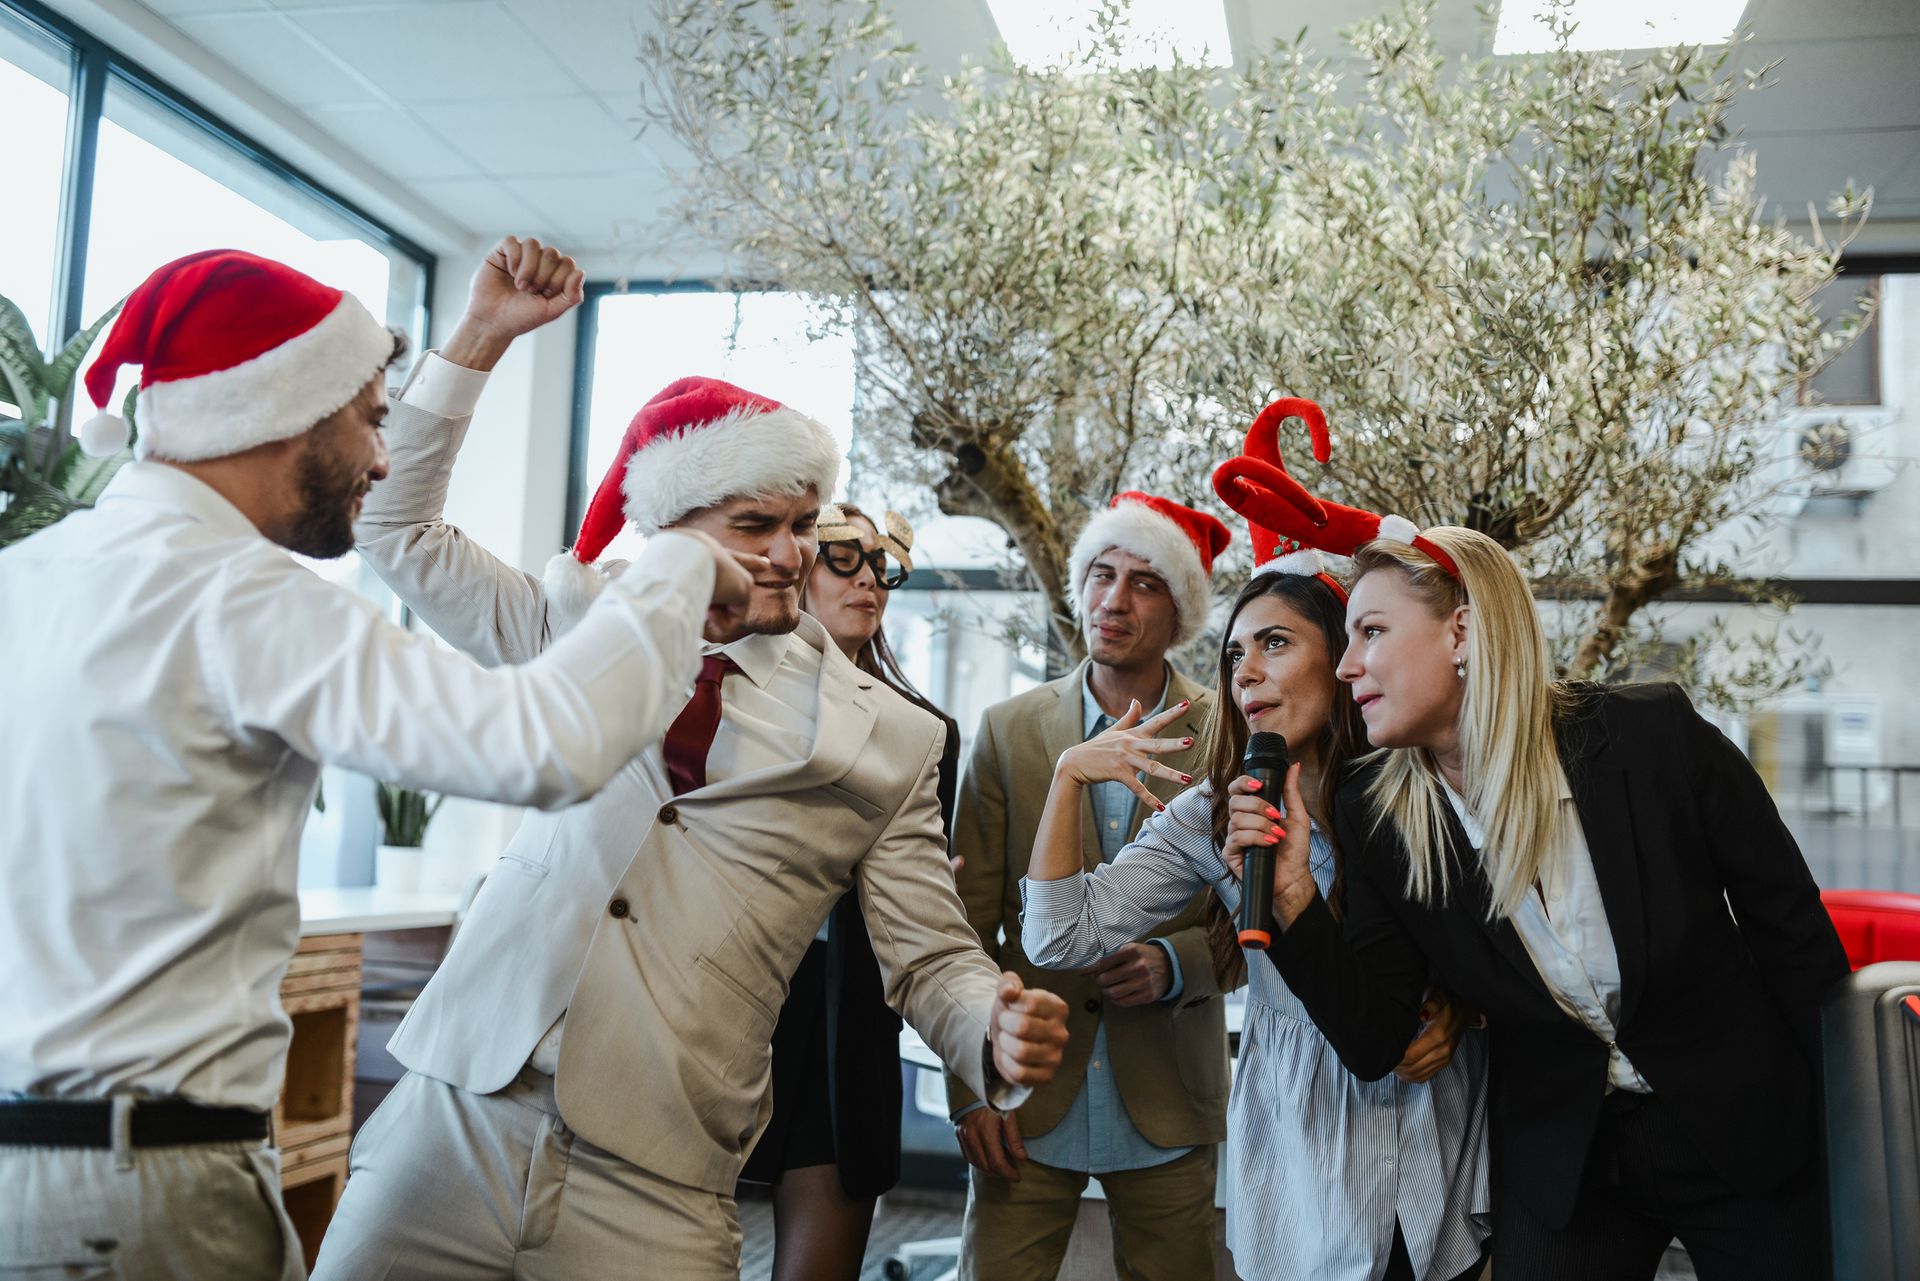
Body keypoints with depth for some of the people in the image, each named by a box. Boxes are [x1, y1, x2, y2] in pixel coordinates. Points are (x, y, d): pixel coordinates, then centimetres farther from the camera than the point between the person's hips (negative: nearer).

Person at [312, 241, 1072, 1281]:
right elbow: (401, 531, 14)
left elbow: (931, 963, 4)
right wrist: (481, 332, 6)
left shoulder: (888, 737, 3)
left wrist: (1001, 1039, -18)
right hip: (452, 1120, 2)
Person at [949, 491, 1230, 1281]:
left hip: (1167, 1105, 0)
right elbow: (968, 924, 2)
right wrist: (972, 1089, -3)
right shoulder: (1007, 731, 2)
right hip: (1029, 1098, 1)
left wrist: (1177, 963, -15)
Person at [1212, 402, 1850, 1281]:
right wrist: (1295, 903, -27)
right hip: (1560, 1165, 2)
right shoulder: (1377, 820, -12)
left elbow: (1793, 927, -8)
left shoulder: (1654, 737, -19)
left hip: (1748, 1139, -1)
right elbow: (1374, 1043, -12)